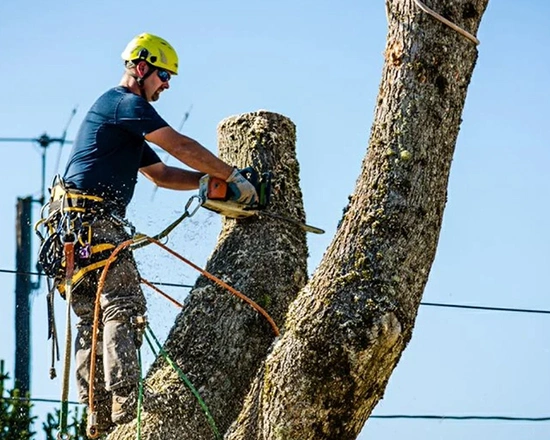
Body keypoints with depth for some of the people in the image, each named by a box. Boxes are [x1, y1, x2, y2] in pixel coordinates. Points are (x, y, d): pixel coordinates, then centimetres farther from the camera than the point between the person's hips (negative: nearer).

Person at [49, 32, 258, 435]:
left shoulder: (123, 120, 29)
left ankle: (98, 416, 0)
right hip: (93, 220, -11)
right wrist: (233, 177, -5)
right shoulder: (126, 104, -4)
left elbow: (161, 174, 31)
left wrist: (210, 181, 20)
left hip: (74, 226, 11)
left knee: (93, 318, 5)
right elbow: (182, 147, -11)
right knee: (124, 305, -17)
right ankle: (125, 403, -28)